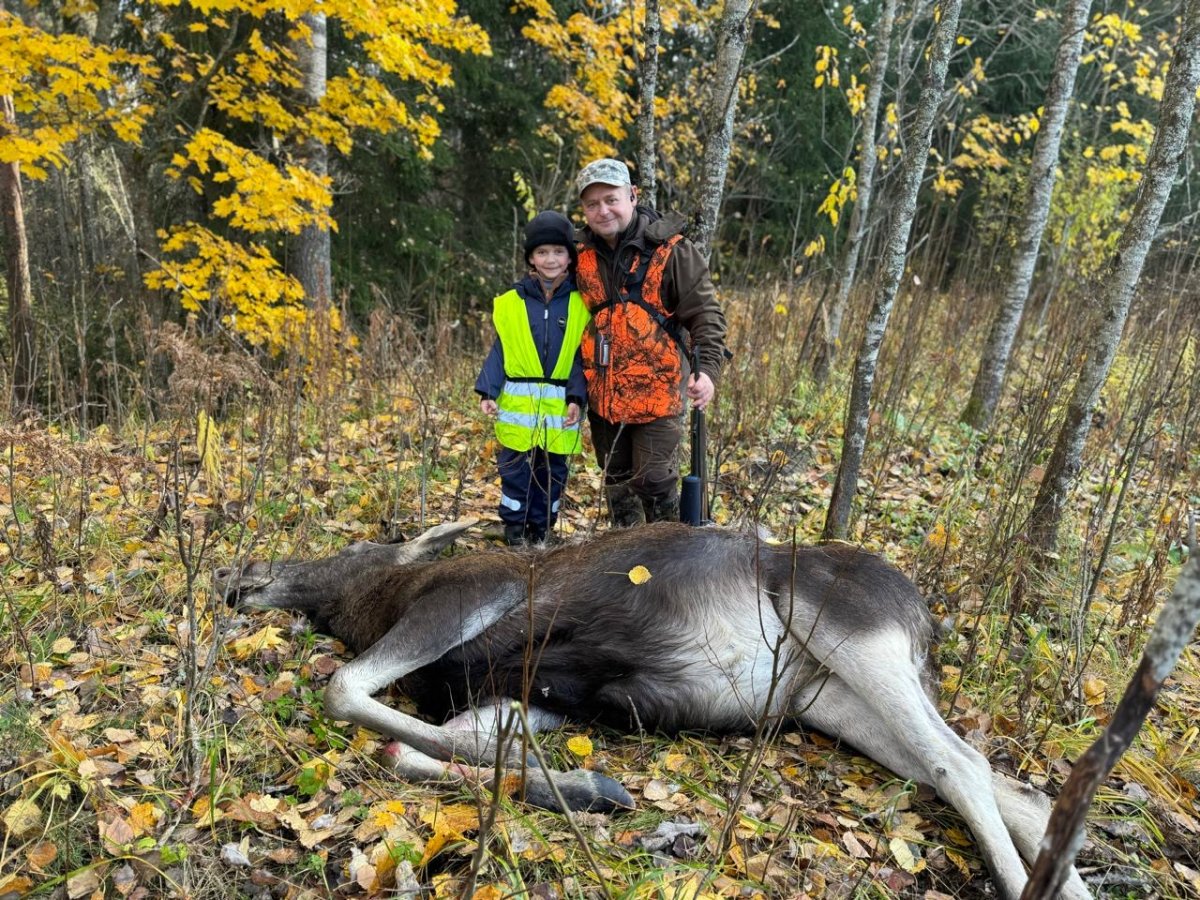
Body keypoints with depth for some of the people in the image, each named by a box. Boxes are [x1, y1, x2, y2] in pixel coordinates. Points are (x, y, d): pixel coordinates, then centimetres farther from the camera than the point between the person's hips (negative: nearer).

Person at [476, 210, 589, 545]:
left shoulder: (581, 304, 0)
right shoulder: (511, 303, 1)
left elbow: (582, 357, 0)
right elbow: (499, 353, 4)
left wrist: (577, 398, -10)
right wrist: (488, 391, -6)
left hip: (560, 408, 0)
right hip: (518, 405, 0)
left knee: (553, 474, 12)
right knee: (514, 470, 7)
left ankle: (541, 529, 27)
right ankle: (514, 527, 22)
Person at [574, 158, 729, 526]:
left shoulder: (669, 249, -10)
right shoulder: (582, 254, 5)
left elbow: (705, 314, -11)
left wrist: (708, 368, -26)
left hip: (657, 389, -5)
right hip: (603, 395, 5)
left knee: (654, 480, -3)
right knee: (616, 482, 18)